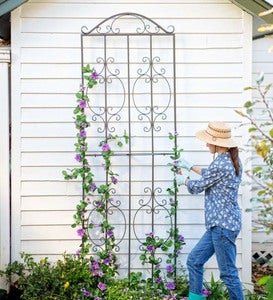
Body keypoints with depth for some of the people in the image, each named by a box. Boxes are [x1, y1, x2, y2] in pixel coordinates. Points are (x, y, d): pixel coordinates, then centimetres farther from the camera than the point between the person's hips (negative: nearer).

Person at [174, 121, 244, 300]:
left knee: (228, 273, -2)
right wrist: (190, 167, 35)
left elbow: (197, 187, -5)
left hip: (222, 225, -10)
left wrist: (184, 180, 15)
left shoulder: (220, 164, -19)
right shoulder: (232, 161, 10)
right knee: (194, 261, 15)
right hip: (220, 224, 10)